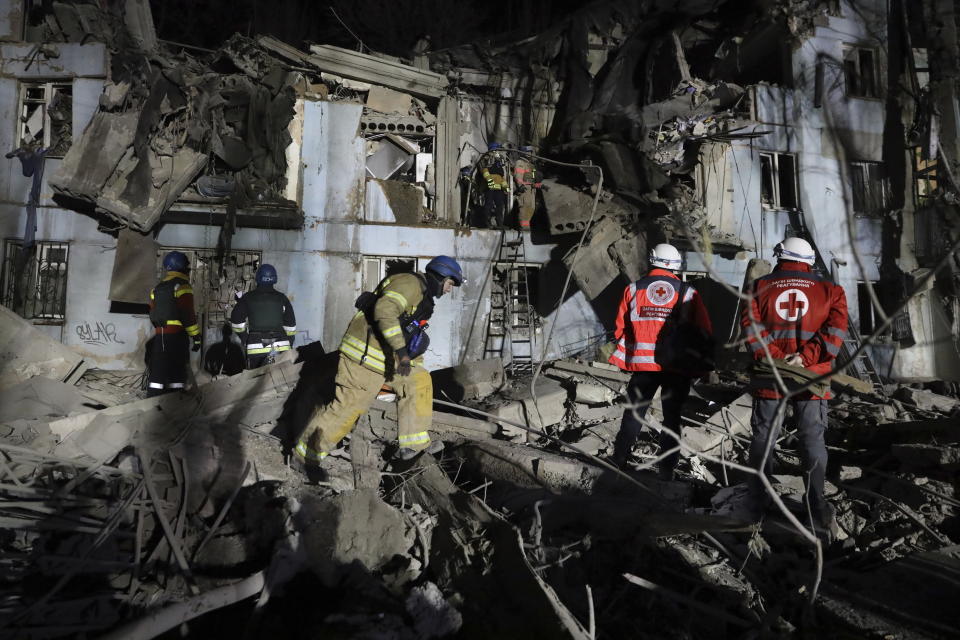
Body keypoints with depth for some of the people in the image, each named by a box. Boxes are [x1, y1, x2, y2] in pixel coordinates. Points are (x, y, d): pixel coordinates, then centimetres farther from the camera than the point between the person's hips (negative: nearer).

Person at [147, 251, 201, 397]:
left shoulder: (158, 288, 16)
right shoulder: (182, 286, -7)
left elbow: (153, 313, 18)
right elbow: (188, 314, -14)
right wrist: (196, 336, -10)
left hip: (159, 335, 6)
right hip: (177, 334, -6)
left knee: (157, 373, 8)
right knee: (177, 373, -2)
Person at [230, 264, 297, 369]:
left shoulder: (247, 298, 2)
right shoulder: (282, 298, 4)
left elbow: (236, 321, 4)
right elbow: (290, 326, 6)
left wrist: (244, 338, 19)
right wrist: (289, 345, 17)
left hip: (255, 348, -1)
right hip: (281, 347, 1)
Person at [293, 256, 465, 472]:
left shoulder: (422, 295, 20)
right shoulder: (410, 284, -13)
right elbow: (384, 311, -30)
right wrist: (401, 351, -30)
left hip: (385, 355, 11)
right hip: (366, 353, -11)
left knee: (419, 380, 10)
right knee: (349, 405, -8)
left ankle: (414, 443, 12)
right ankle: (306, 455, 5)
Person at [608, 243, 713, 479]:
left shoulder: (633, 289, 5)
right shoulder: (688, 293, 3)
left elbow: (620, 328, 7)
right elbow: (705, 332, 3)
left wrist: (622, 356, 19)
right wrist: (703, 362, 13)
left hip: (642, 364, 1)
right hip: (678, 368, 0)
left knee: (633, 416, 11)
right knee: (672, 419, 10)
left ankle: (616, 464, 13)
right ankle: (666, 472, 13)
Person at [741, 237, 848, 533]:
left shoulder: (759, 286, 6)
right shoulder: (830, 290, 7)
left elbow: (751, 325, -7)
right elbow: (835, 330, -6)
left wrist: (775, 357, -10)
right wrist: (805, 358, -13)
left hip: (769, 377, 0)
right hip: (812, 378, 0)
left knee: (763, 437, 8)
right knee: (813, 439, 10)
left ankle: (757, 505, 14)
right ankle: (816, 505, 13)